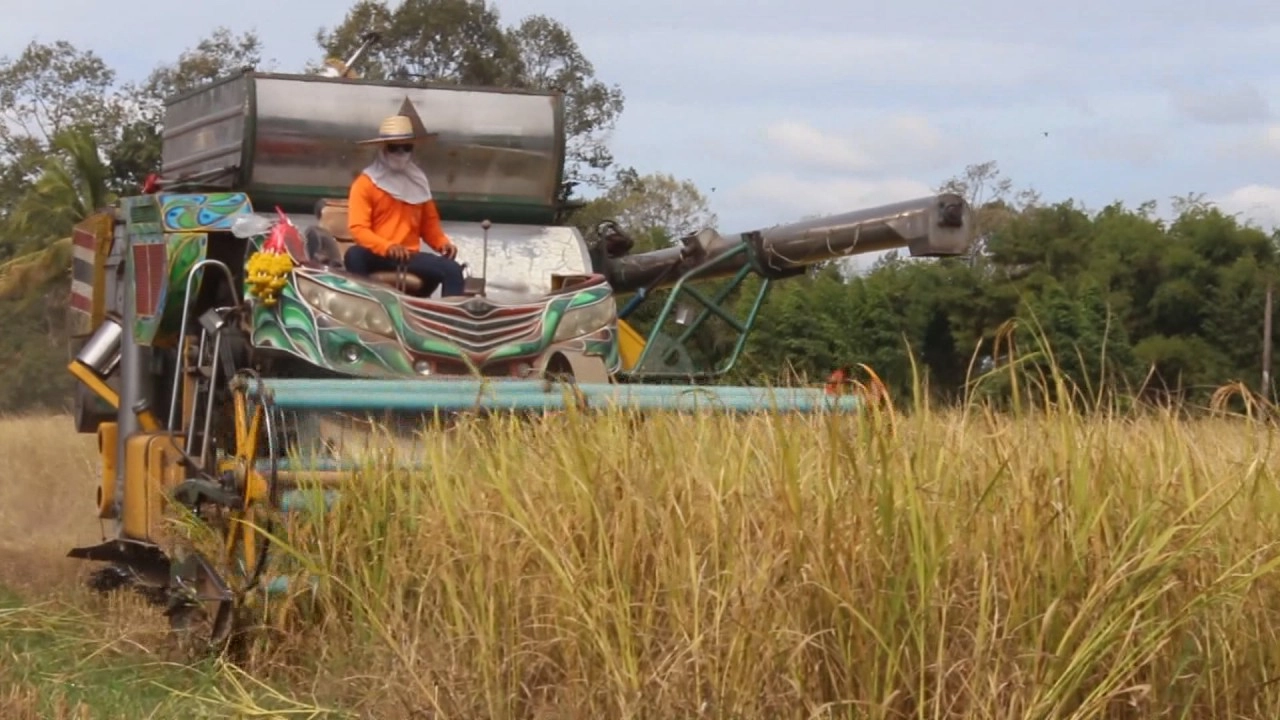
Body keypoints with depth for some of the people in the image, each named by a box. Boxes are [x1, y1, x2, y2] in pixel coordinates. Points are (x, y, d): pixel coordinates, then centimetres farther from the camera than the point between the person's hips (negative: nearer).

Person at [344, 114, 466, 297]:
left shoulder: (418, 182, 17)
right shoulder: (365, 183, 0)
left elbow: (429, 224, 23)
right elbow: (358, 229, -9)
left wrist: (443, 243, 0)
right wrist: (387, 247, -27)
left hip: (409, 255, 4)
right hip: (376, 255, -4)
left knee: (452, 269, -22)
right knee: (354, 255, -39)